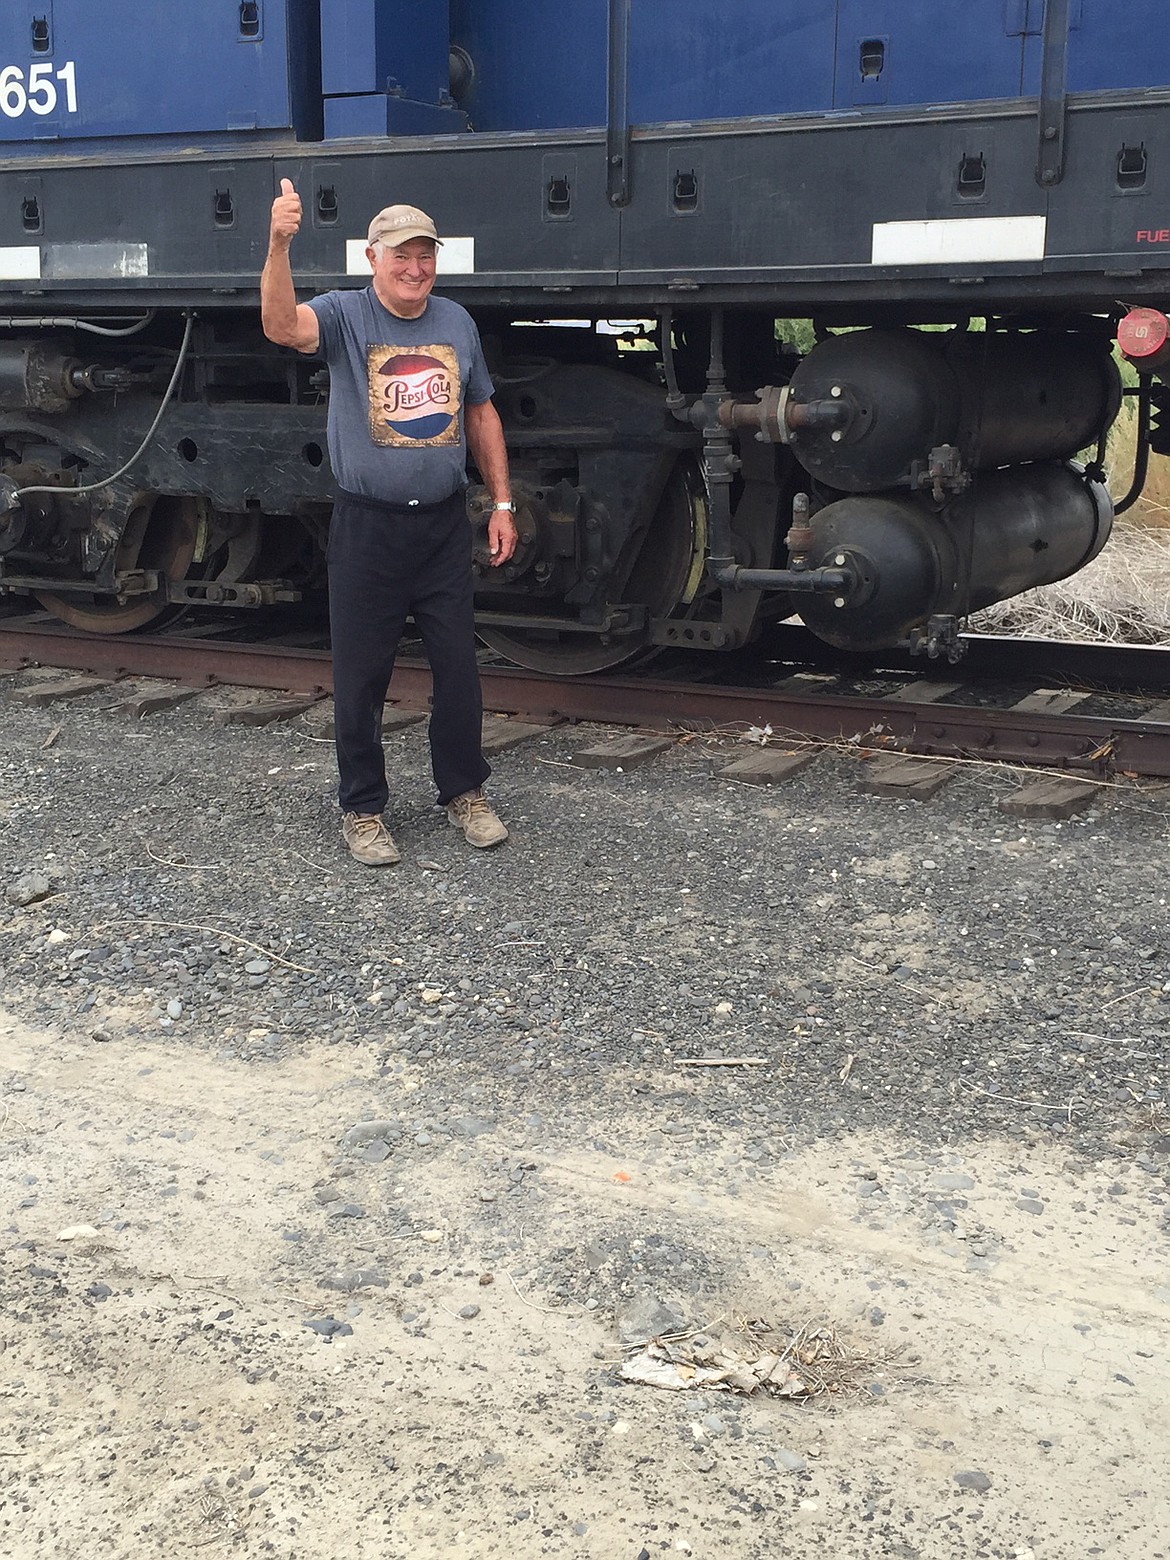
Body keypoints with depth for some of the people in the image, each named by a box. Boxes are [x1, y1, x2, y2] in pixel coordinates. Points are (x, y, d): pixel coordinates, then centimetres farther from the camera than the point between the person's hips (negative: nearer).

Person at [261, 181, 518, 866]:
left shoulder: (457, 322, 8)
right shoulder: (344, 316, -5)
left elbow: (481, 414, 16)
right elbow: (282, 325, -27)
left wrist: (502, 504, 11)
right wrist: (279, 246, -44)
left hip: (445, 525, 3)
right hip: (367, 529, -3)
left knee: (459, 667, 9)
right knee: (361, 675, 4)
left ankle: (465, 792, 27)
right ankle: (363, 809, 19)